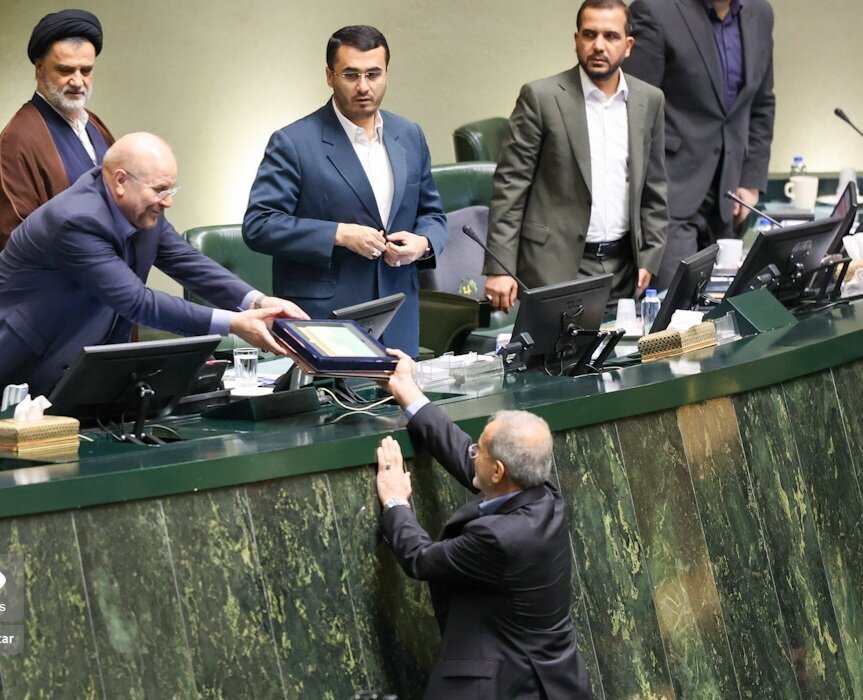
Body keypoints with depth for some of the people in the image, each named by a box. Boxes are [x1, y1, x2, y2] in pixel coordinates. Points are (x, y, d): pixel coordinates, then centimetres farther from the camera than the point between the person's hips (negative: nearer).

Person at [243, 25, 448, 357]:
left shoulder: (409, 136, 10)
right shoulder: (294, 143, -6)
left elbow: (431, 214, 19)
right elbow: (258, 225, -11)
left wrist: (423, 243, -4)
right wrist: (339, 234, -18)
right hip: (322, 322, -5)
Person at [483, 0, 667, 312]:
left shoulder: (649, 100, 7)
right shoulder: (541, 97, -5)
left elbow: (654, 188, 14)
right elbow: (510, 185, -6)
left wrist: (648, 259, 7)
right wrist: (500, 268, -12)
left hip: (623, 266, 4)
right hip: (556, 264, -4)